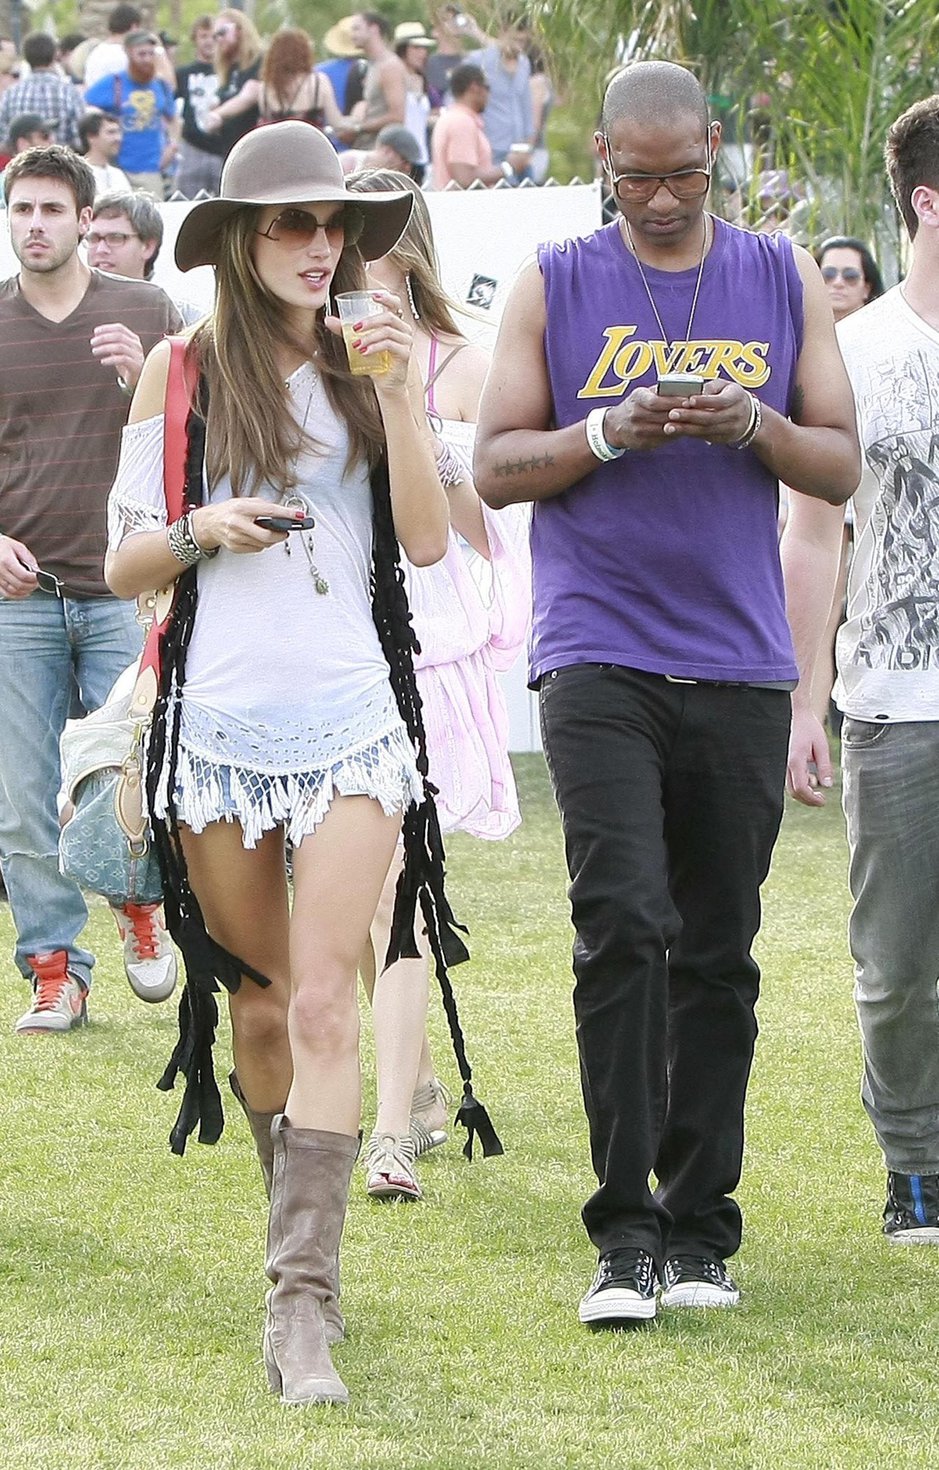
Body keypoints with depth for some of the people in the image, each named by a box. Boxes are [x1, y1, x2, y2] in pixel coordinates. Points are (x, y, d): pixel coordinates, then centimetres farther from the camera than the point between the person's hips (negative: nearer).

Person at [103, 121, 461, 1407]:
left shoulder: (369, 368, 8)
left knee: (323, 1003, -12)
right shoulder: (183, 373, 6)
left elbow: (430, 540, -1)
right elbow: (124, 566, 8)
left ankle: (304, 1299, -17)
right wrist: (202, 530, -12)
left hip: (352, 721, -1)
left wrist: (397, 392, -10)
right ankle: (305, 1214, 29)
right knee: (261, 1000, 8)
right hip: (222, 723, 1)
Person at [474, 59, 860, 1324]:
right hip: (598, 653, -2)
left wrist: (755, 425, -11)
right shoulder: (555, 287, 5)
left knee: (719, 951, 5)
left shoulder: (784, 282, 9)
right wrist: (607, 434, -13)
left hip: (740, 664, 2)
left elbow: (840, 466, 8)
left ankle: (699, 1231, 13)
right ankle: (624, 1233, -11)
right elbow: (495, 465, 4)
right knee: (622, 924, -14)